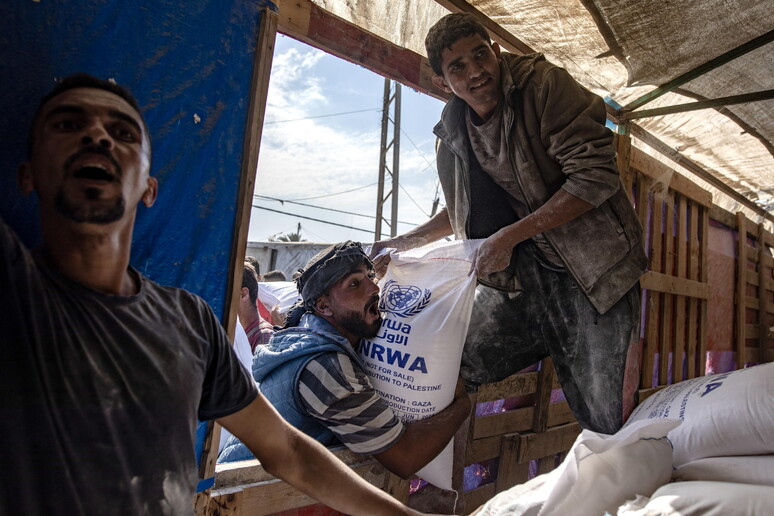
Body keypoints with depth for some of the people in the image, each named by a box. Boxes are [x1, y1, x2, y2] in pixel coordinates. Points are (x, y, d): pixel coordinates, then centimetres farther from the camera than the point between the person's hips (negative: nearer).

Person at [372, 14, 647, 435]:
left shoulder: (543, 84, -10)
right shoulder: (453, 131, 9)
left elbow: (595, 178, -17)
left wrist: (508, 237, -19)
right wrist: (403, 242, 17)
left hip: (588, 269, -5)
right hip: (516, 274, 5)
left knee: (605, 424, -2)